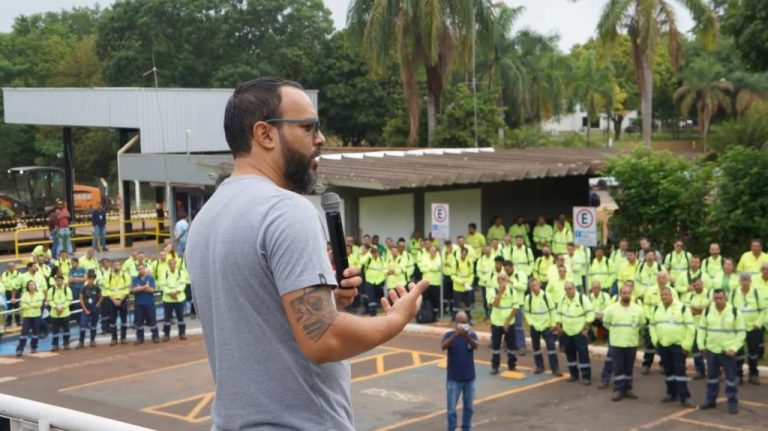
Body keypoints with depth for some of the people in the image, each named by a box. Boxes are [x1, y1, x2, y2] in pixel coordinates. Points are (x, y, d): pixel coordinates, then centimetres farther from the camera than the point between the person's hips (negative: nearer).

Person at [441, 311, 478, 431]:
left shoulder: (472, 335, -4)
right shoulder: (449, 334, -9)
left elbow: (475, 346, -25)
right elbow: (444, 346, -28)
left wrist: (467, 336, -45)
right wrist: (455, 335, -44)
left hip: (469, 378, 3)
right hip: (453, 378, -2)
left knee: (468, 407, 15)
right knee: (451, 409, 0)